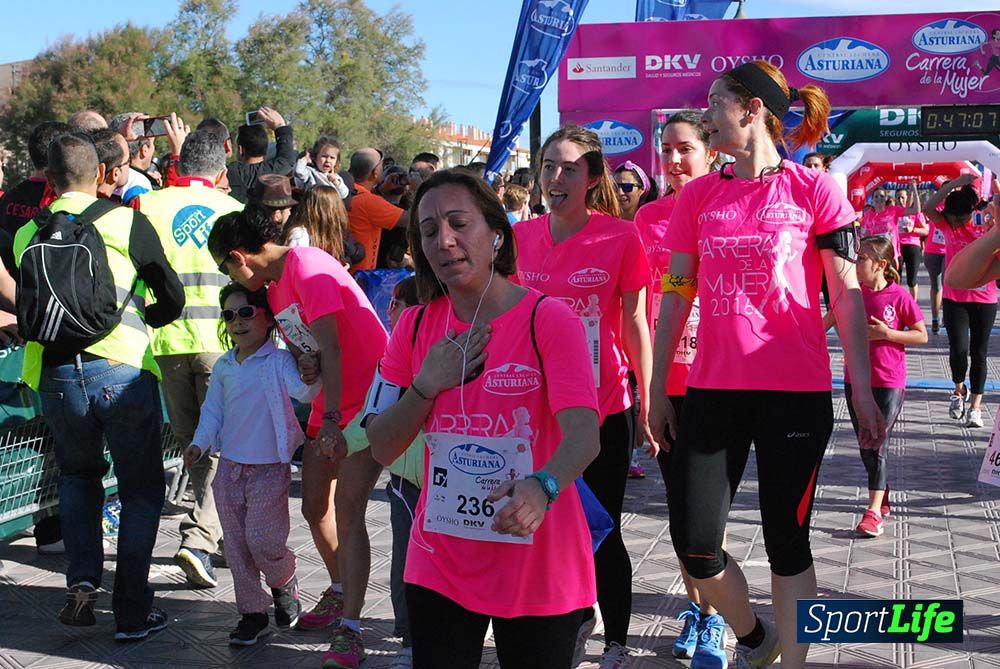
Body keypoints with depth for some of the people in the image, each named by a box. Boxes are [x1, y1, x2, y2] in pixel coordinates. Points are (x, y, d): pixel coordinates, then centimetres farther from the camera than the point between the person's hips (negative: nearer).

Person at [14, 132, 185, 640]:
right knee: (141, 490, 10)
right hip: (121, 367, -3)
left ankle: (82, 580, 9)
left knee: (77, 476, 26)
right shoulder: (126, 222, -1)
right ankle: (132, 612, 10)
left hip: (54, 374, 3)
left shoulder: (27, 234, 9)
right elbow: (172, 297, 2)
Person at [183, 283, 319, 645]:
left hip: (269, 469, -5)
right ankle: (252, 612, 20)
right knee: (236, 544, 8)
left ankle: (284, 583, 23)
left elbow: (304, 391, -23)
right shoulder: (223, 367, 9)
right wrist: (199, 444, 0)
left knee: (262, 540, -9)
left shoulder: (279, 361, -8)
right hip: (229, 466, 5)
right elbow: (212, 410, 14)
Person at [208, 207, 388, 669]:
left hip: (368, 397, -9)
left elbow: (331, 346, -22)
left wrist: (331, 420, -24)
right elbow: (304, 347, 13)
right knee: (315, 506, 12)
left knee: (347, 506, -16)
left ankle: (349, 630, -15)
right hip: (330, 404, 9)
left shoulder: (305, 266, -16)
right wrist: (307, 362, -13)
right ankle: (340, 593, 34)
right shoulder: (275, 289, 13)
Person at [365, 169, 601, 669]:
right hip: (440, 568, 4)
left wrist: (542, 486, -43)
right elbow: (382, 449, 4)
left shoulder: (549, 319, -12)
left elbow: (583, 435, -23)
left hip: (537, 570, -3)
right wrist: (429, 384, -12)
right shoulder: (416, 326, 3)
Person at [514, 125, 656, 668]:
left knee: (602, 532, 4)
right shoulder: (521, 236, 1)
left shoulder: (620, 236, -9)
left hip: (603, 409, -4)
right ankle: (578, 616, 40)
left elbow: (634, 323, -4)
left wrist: (647, 402, -3)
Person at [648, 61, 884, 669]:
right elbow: (677, 295, 11)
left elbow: (847, 295, -1)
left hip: (796, 392, -3)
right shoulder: (698, 196, 9)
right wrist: (657, 389, 9)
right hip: (713, 390, 4)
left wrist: (863, 390, -5)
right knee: (694, 543, 1)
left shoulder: (814, 189, -1)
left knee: (786, 542, 5)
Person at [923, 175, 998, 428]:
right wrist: (955, 184, -19)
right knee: (959, 350, -12)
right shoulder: (948, 226, -1)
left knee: (979, 353, 5)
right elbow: (928, 208, -15)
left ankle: (975, 405, 16)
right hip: (955, 300, -1)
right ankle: (959, 390, 18)